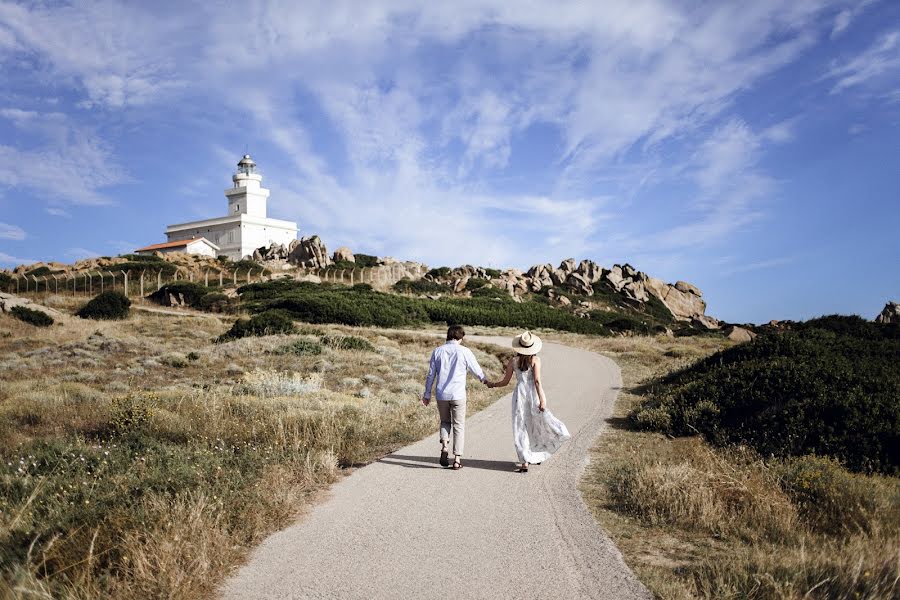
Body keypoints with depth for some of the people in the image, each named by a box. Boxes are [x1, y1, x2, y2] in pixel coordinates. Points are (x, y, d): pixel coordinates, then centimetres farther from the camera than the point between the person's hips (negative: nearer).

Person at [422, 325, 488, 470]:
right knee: (458, 426, 8)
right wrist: (484, 379, 26)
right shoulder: (464, 351, -5)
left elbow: (431, 374, 6)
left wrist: (427, 394, 15)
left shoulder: (437, 351, 2)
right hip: (458, 395, -2)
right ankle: (457, 459, 6)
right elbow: (476, 369, 5)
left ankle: (444, 447, -2)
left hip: (441, 394, 2)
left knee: (445, 422, 21)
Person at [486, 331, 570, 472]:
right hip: (533, 393, -1)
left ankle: (525, 462, 1)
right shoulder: (535, 359, -4)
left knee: (521, 429, 5)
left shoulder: (513, 361, 1)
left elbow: (505, 382, 6)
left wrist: (492, 384, 24)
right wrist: (542, 399, -11)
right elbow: (537, 381, -11)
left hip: (520, 393, 1)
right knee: (537, 424, 18)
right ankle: (539, 455, 25)